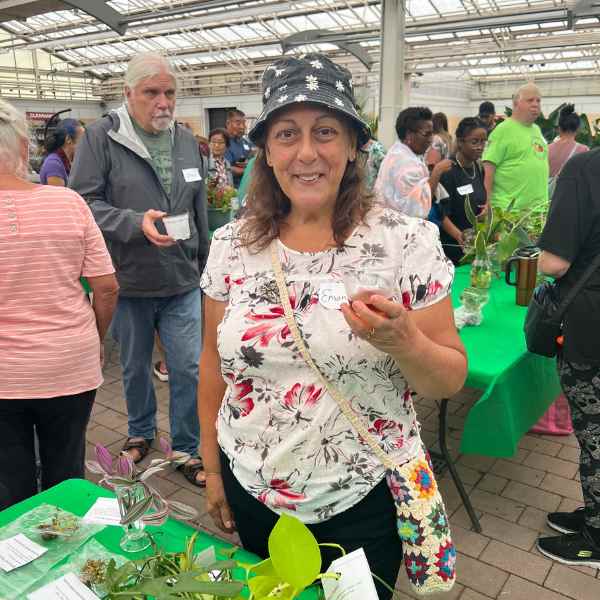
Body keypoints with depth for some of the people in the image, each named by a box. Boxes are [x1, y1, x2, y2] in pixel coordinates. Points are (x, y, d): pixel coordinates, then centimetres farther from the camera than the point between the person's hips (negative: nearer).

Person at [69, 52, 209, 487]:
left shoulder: (186, 140, 7)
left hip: (182, 284, 3)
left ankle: (187, 449, 23)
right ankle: (141, 431, 42)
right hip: (128, 283, -2)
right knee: (135, 366, 17)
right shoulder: (101, 137, -8)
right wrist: (137, 223, -26)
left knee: (190, 368, 4)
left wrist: (204, 265, 17)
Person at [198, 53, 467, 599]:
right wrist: (211, 467, 9)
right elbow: (214, 362, 5)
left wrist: (402, 341, -29)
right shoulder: (231, 245, -6)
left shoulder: (408, 242, -14)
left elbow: (451, 380, -9)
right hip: (250, 493, 3)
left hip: (364, 502, -2)